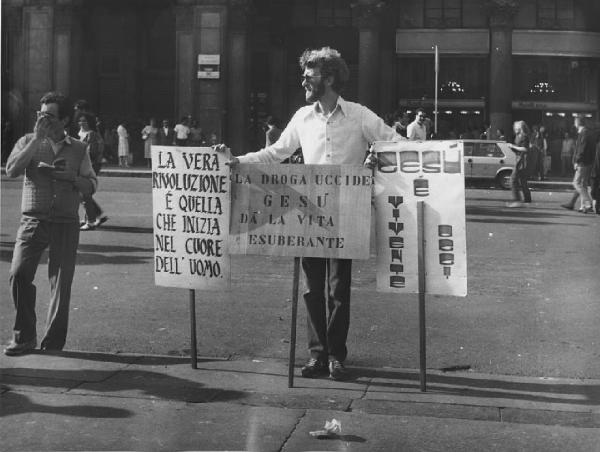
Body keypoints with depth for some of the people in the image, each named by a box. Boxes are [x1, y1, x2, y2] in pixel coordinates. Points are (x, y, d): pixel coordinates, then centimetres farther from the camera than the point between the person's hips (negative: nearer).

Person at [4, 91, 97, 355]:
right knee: (19, 274, -15)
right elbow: (12, 170, -9)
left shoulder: (78, 149, 10)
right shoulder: (28, 142, 8)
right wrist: (37, 139, -10)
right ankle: (24, 336, 1)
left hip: (66, 224, 1)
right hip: (33, 220, -1)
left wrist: (71, 177, -10)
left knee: (61, 284, 0)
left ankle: (53, 345, 11)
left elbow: (91, 187, 10)